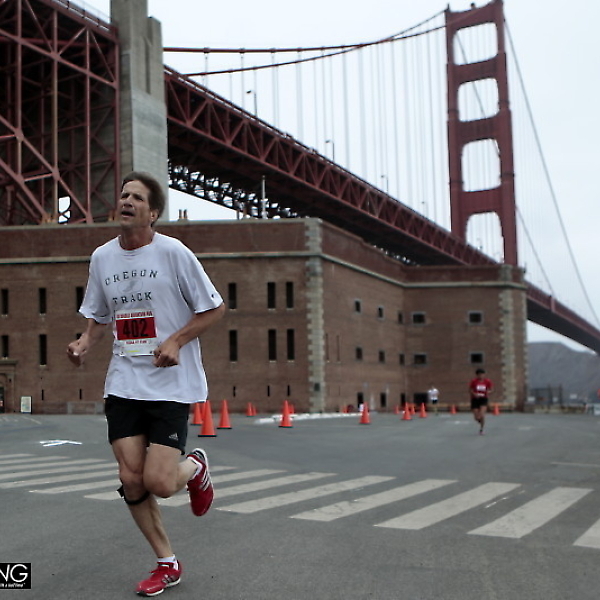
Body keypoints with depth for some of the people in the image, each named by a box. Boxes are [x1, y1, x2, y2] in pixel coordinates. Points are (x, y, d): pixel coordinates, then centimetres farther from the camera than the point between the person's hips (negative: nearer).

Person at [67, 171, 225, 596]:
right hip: (123, 382, 5)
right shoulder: (102, 257, 7)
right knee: (131, 480, 0)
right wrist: (84, 344, -1)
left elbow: (215, 309, -3)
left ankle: (195, 467, 25)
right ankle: (167, 564, 19)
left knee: (159, 483, -12)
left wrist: (176, 341, -16)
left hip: (172, 383, -5)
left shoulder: (173, 252, -9)